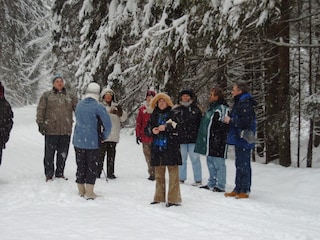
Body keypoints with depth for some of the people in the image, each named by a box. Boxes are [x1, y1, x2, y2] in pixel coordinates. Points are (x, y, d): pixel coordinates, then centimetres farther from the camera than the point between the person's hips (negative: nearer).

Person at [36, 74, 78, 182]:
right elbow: (40, 110, 3)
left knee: (63, 154, 9)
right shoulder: (46, 95, 6)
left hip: (66, 130, 2)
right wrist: (40, 123, -6)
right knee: (49, 153, 1)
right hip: (51, 130, -2)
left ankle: (60, 173, 20)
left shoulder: (70, 96, 12)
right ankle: (49, 175, 11)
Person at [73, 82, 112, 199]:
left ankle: (81, 190, 23)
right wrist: (104, 137, 1)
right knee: (92, 167, 5)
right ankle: (89, 193, 5)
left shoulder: (79, 105, 3)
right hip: (93, 142, -4)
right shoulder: (98, 107, -13)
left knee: (80, 165, 14)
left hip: (78, 141, 4)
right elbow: (107, 124, -15)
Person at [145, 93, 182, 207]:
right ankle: (159, 197, 21)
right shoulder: (154, 115, 14)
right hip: (157, 147, 5)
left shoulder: (172, 114, -1)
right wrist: (152, 130, -6)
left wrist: (166, 127, -18)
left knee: (173, 173, -6)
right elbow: (147, 129, 15)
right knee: (159, 174, 12)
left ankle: (174, 199, -3)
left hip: (171, 147, -5)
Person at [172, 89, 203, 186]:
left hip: (193, 138, -2)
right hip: (180, 138, 2)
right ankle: (181, 178, 20)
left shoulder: (196, 108, 3)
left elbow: (201, 123, 5)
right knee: (181, 159, 10)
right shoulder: (176, 109, 6)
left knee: (195, 159, 1)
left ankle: (198, 179, 8)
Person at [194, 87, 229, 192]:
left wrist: (219, 139, -21)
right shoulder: (211, 107, 17)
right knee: (210, 163, 15)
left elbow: (222, 126, -18)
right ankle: (211, 184, 25)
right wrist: (204, 138, 24)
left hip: (217, 141, -10)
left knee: (219, 164, -3)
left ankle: (220, 186, 4)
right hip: (209, 141, 10)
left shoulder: (222, 108, -14)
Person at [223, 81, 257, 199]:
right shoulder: (239, 102, 18)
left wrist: (230, 120, -15)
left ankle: (244, 190, -2)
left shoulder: (245, 103, -15)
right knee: (239, 165, 14)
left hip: (243, 140, -11)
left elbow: (245, 121, -24)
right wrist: (230, 120, 10)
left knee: (244, 165, -6)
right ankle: (238, 189, 21)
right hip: (239, 139, 11)